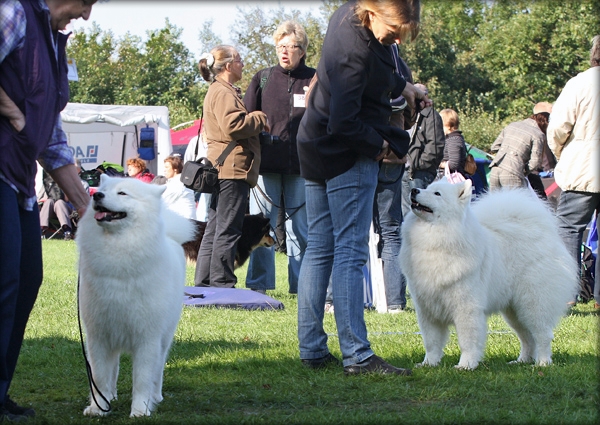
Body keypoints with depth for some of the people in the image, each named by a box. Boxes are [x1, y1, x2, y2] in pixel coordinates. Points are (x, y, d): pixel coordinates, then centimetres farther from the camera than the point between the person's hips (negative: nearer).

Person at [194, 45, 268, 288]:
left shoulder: (219, 91, 23)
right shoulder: (223, 93, -11)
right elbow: (233, 125, -23)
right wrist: (260, 119, -9)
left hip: (223, 169, 11)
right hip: (233, 168, -11)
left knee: (215, 229, 12)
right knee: (228, 230, -8)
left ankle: (203, 282, 14)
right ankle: (221, 282, -7)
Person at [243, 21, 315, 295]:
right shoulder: (262, 79, 8)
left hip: (301, 166, -1)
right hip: (265, 162, 1)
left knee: (299, 228, 5)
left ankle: (301, 287, 10)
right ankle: (258, 285, 8)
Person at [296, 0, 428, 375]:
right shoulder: (355, 51, -27)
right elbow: (344, 124, -27)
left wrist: (401, 85, 14)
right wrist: (379, 143, -12)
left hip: (316, 148, 10)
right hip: (349, 155, -10)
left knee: (319, 249, 10)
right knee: (351, 252, -8)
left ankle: (311, 349, 14)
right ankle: (357, 356, -8)